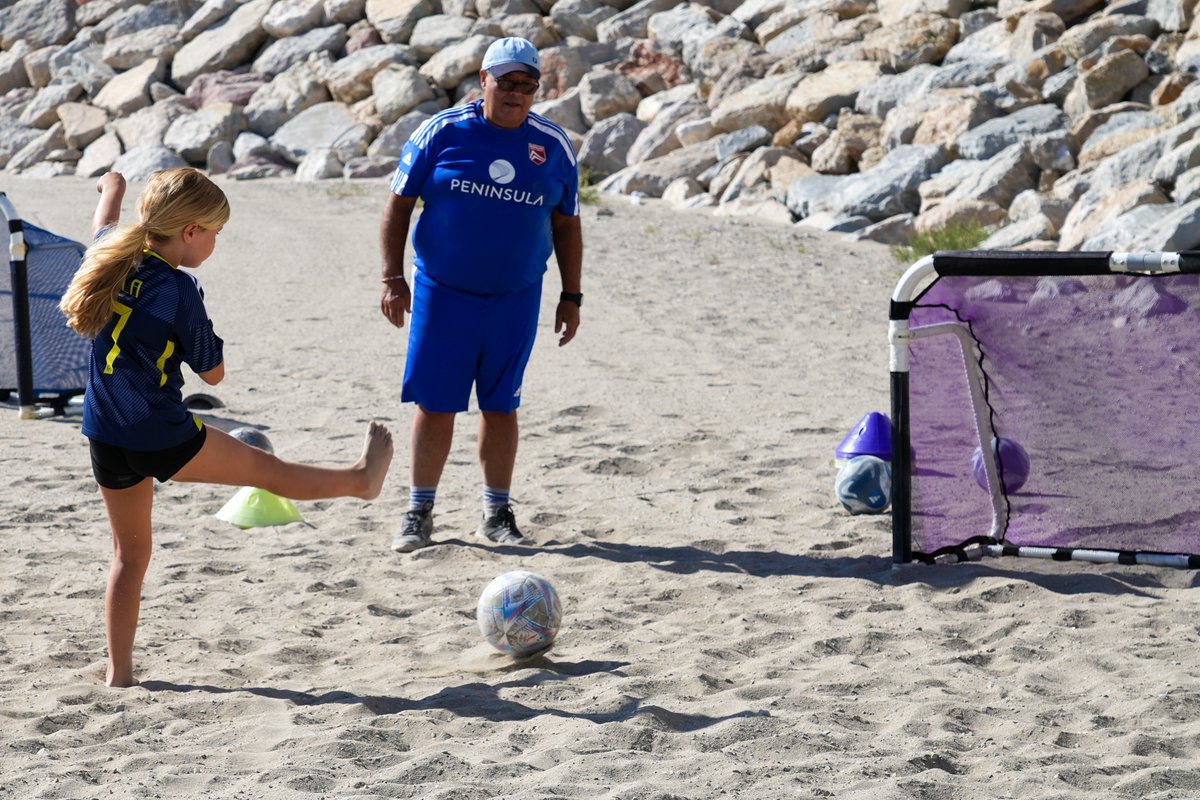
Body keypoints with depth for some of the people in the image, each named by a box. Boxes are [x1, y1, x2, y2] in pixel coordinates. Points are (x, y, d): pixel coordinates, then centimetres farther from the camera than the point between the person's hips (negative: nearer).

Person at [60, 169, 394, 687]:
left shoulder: (108, 257, -1)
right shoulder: (178, 291, -19)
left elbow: (104, 227, 27)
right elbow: (212, 372, -8)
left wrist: (112, 190, 48)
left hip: (105, 439, 6)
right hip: (163, 439, -6)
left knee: (130, 553, 17)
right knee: (268, 469, 17)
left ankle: (118, 672, 19)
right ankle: (361, 479, 37)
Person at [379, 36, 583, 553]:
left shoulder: (553, 146, 3)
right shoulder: (442, 133, -5)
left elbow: (566, 224, 11)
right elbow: (399, 204, 0)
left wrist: (571, 296, 8)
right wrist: (392, 278, -7)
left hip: (516, 299, 2)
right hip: (442, 293, -2)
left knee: (500, 407, 9)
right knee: (435, 405, 0)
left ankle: (497, 514, 20)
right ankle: (419, 513, 11)